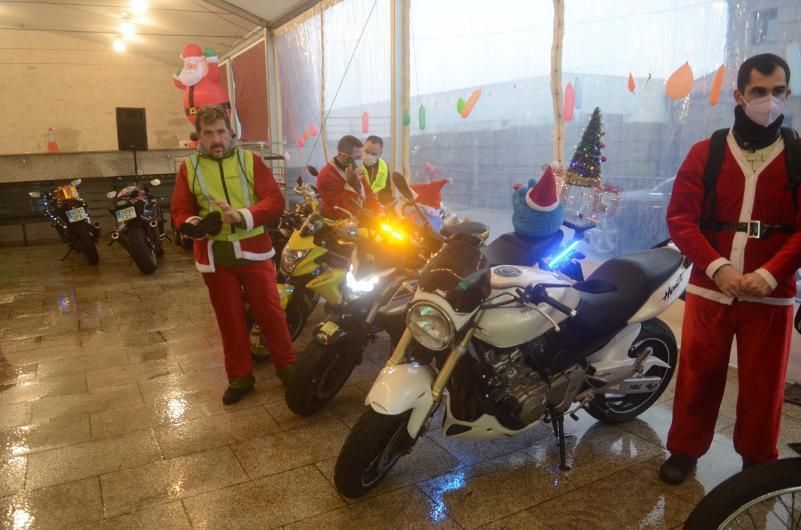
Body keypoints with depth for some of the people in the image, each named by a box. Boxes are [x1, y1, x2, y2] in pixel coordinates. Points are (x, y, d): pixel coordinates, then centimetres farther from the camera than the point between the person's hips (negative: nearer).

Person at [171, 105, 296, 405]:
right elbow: (180, 210, 4)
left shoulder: (249, 160, 1)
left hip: (253, 250, -1)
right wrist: (193, 225, -19)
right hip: (214, 256, 1)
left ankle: (287, 366, 21)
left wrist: (243, 216, -24)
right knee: (230, 318, 10)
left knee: (270, 312, 4)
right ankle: (240, 376, 24)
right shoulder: (189, 168, 5)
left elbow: (275, 200, -8)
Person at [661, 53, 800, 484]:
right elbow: (679, 217, -3)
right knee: (698, 375, 8)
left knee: (763, 383, 9)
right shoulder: (705, 153, 4)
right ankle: (684, 450, 26)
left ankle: (758, 462, 29)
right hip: (709, 288, 0)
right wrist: (717, 267, -16)